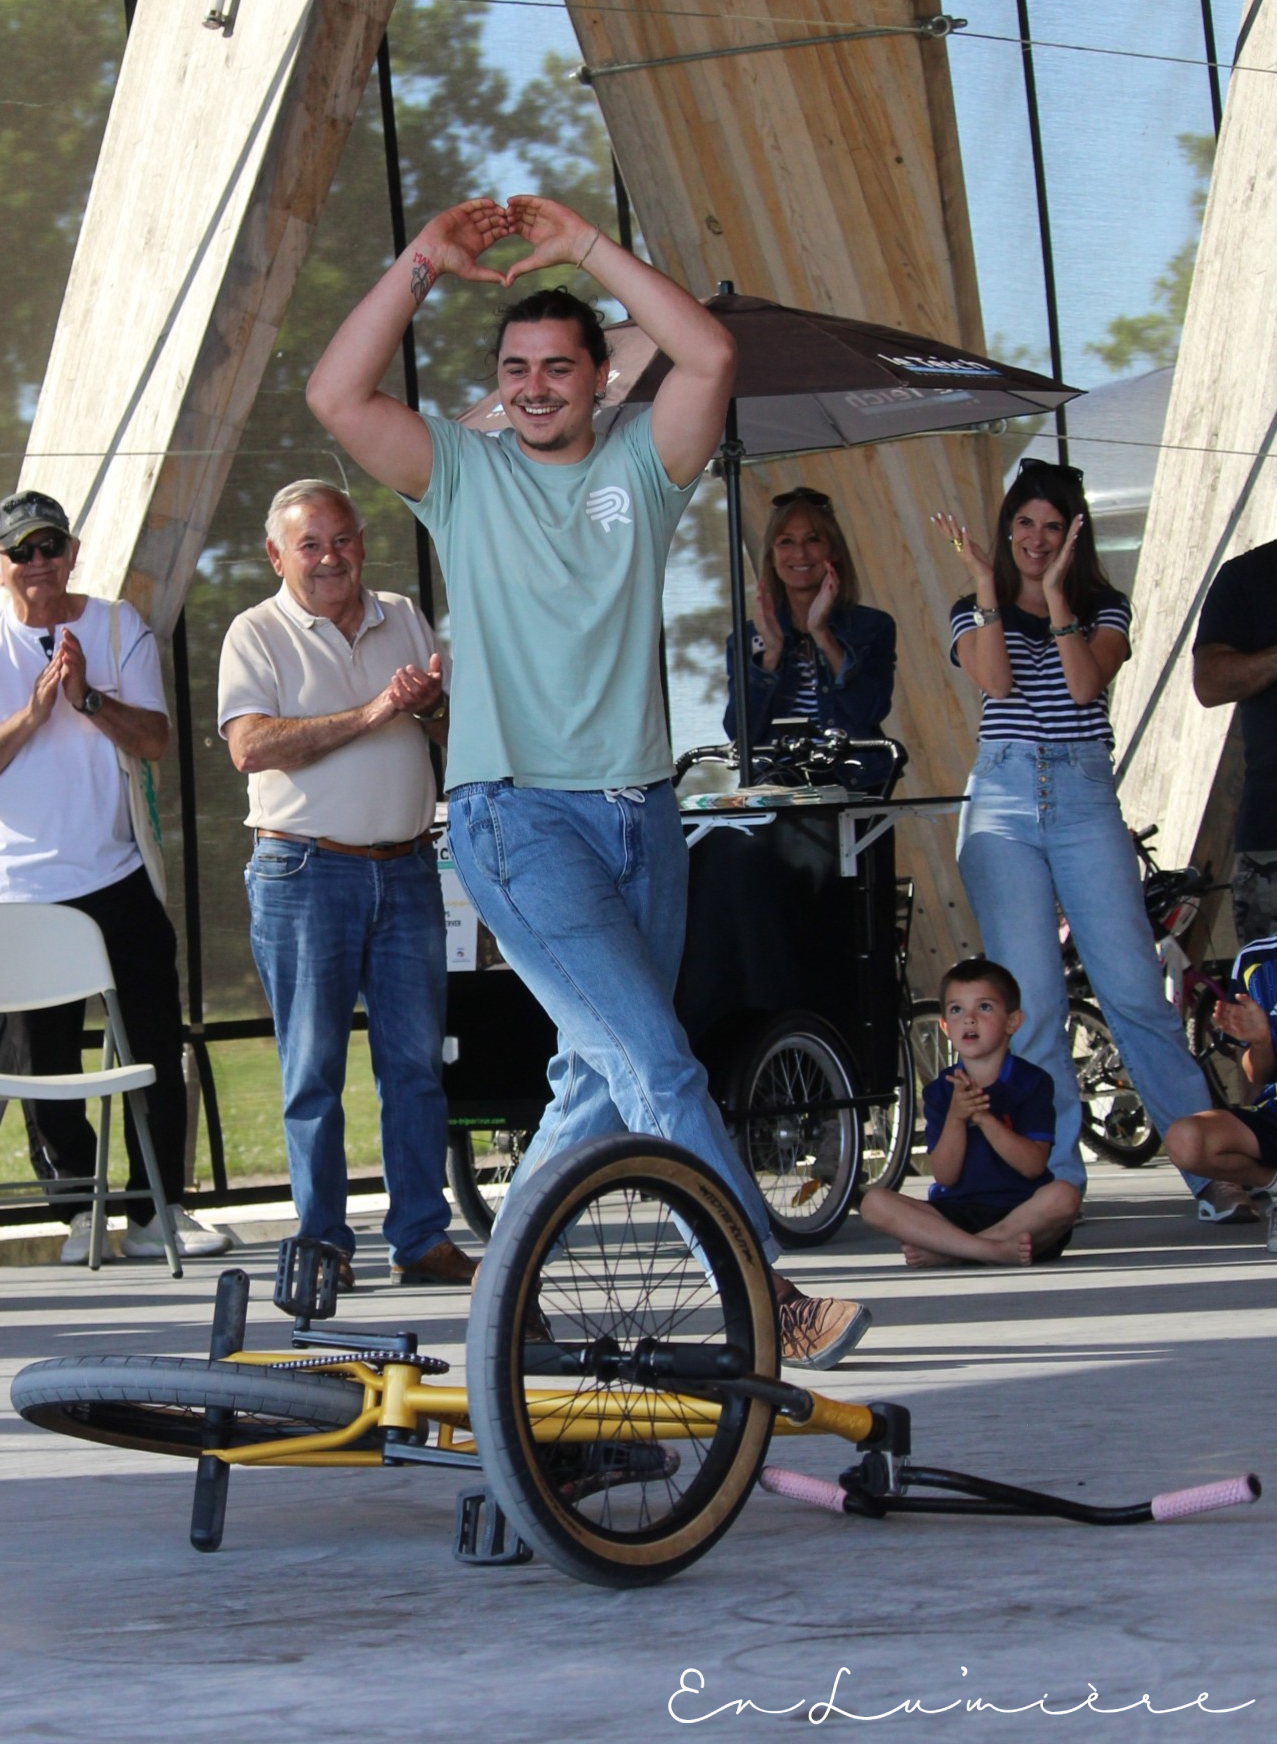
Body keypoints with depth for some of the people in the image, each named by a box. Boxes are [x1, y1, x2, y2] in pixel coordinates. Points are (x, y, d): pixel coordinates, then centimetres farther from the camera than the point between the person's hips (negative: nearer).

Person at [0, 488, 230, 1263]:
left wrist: (89, 699, -17)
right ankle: (80, 1212, 12)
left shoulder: (118, 626, 5)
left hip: (115, 874, 2)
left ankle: (158, 1211, 5)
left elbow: (154, 739, -2)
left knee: (157, 1050, -1)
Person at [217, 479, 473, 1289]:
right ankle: (323, 1244, 4)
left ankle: (423, 1238, 7)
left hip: (406, 866, 4)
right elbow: (251, 746, -15)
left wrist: (432, 707, -9)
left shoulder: (404, 620, 14)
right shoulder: (258, 635, 0)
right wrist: (369, 715, -20)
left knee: (418, 1061, 3)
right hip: (304, 872, -4)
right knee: (313, 1068, -1)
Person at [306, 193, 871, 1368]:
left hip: (639, 812, 4)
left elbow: (711, 358, -7)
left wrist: (590, 249, -6)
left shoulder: (638, 469, 10)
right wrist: (421, 267, -9)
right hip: (517, 816, -4)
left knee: (606, 1075, 7)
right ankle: (769, 1303, -16)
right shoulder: (462, 472, 6)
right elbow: (338, 397, -8)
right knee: (655, 1061, -15)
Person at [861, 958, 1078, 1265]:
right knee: (874, 1203, -21)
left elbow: (1033, 1165, -11)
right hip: (957, 1213, 2)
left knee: (1062, 1197, -35)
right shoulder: (940, 1092, 7)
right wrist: (956, 1118, -19)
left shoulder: (1032, 1081, 0)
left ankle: (943, 1249, -28)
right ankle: (995, 1250, -30)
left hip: (1020, 1212, -2)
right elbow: (945, 1176, -3)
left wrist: (983, 1117, -22)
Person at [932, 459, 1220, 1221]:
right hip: (1004, 801, 0)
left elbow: (1087, 683, -8)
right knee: (1031, 999, -8)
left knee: (1135, 989, -9)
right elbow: (994, 680, -8)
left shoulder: (1106, 608, 11)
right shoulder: (975, 613, 13)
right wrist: (988, 585, -10)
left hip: (1087, 801, 0)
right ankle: (1054, 1177, -2)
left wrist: (1055, 593, -11)